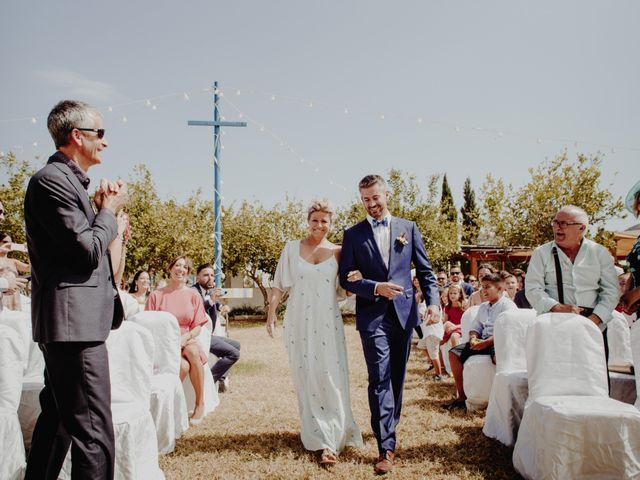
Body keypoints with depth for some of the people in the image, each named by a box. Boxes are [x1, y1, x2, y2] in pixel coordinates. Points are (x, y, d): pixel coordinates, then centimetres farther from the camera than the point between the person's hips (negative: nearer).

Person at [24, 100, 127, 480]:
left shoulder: (70, 179, 18)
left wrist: (102, 209, 6)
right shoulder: (52, 180, -13)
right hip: (76, 320, -11)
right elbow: (88, 250, -19)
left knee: (59, 418, 21)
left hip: (72, 320, 11)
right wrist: (110, 210, -4)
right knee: (94, 433, -9)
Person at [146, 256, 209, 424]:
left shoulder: (193, 295, 10)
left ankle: (200, 404, -23)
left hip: (187, 342, 2)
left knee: (192, 350, -34)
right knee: (183, 366, -33)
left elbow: (197, 326, 5)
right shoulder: (156, 295, 4)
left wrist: (184, 338, -15)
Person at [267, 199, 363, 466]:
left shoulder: (337, 252, 4)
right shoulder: (292, 248, 4)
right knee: (306, 379, 2)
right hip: (299, 322, 0)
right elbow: (279, 285, 5)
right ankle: (323, 440, 12)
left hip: (328, 322, 0)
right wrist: (271, 314, -1)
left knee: (331, 379, -2)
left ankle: (334, 435, 14)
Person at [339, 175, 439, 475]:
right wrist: (376, 288, -15)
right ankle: (386, 446, -5)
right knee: (379, 379, -7)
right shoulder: (353, 234, 4)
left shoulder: (408, 228, 8)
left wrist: (433, 301, -7)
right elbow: (346, 279, 0)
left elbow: (425, 271, 8)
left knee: (397, 377, 14)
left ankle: (389, 426, 33)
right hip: (373, 315, -2)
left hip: (404, 313, 2)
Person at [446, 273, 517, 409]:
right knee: (454, 352, -5)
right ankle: (462, 397, -3)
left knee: (498, 355, -42)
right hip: (482, 341, 8)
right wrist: (473, 338, -3)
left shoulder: (508, 305, -4)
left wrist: (486, 342, -24)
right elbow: (475, 327, 22)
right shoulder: (483, 307, 23)